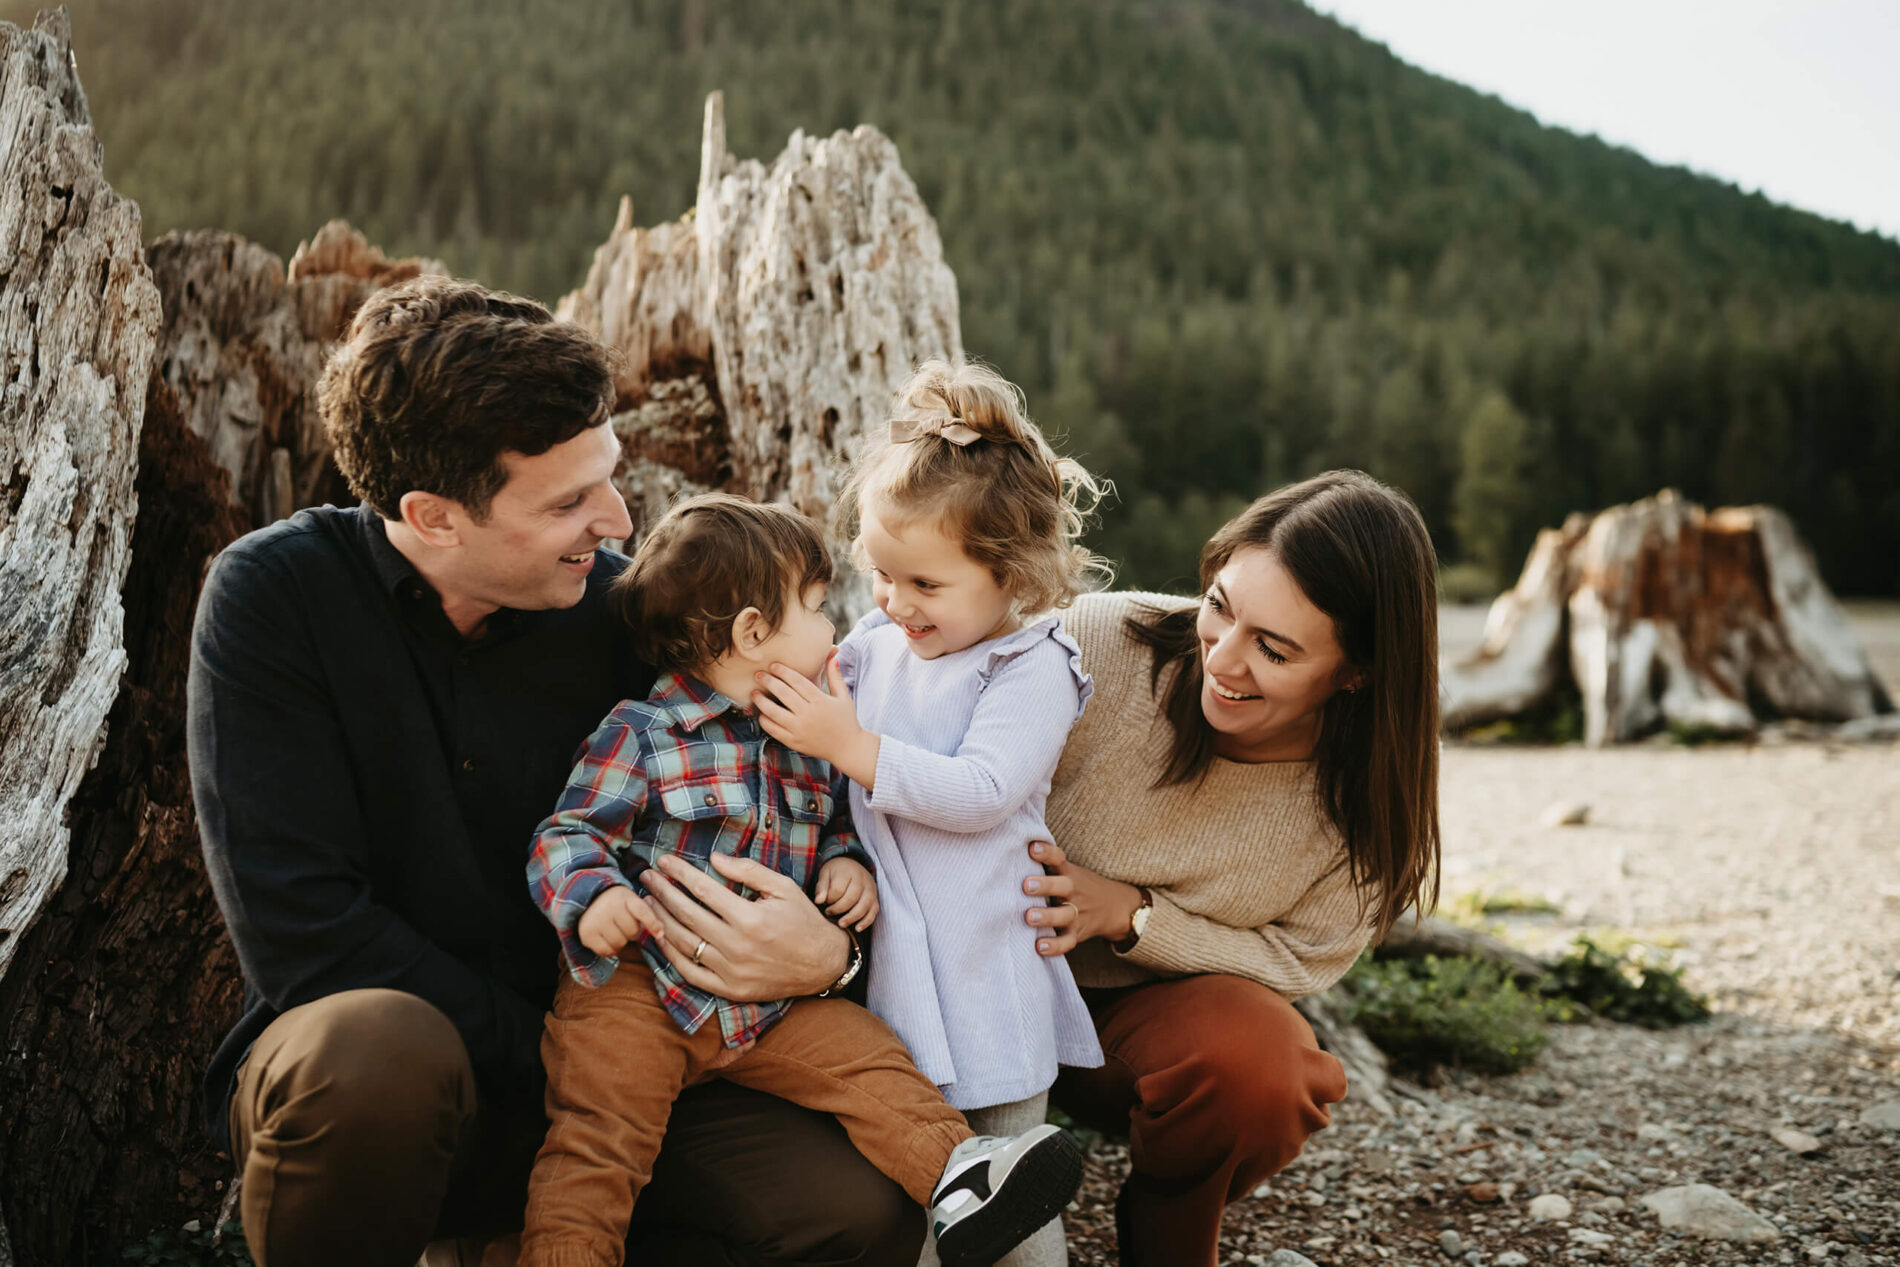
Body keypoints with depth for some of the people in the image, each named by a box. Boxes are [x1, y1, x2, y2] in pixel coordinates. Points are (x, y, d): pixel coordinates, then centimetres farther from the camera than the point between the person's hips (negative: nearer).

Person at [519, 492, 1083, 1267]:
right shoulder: (640, 735, -7)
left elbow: (833, 823, 27)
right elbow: (565, 838, -7)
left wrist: (845, 862, 3)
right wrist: (594, 899, -29)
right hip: (643, 986, -5)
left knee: (867, 1055, -9)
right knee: (599, 1133, -18)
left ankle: (955, 1174, -14)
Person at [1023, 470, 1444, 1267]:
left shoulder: (1371, 789, -16)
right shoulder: (1102, 642, -23)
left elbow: (1299, 961, -8)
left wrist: (1131, 914, -23)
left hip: (1168, 1008, 1)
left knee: (1258, 1064, -33)